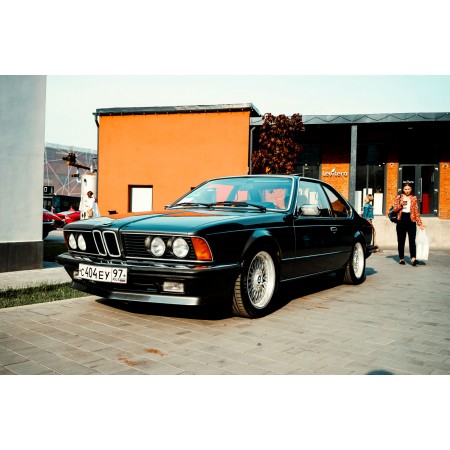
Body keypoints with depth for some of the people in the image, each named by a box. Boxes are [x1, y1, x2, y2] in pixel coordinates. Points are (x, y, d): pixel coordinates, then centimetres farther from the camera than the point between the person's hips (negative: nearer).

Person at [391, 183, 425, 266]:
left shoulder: (414, 199, 10)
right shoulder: (398, 197, 8)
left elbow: (416, 212, 9)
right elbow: (395, 209, 3)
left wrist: (420, 223, 4)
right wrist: (401, 205, -15)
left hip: (411, 220, -1)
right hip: (401, 220, 1)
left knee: (412, 240, -13)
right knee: (401, 240, 4)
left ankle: (413, 259, -25)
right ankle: (401, 259, 14)